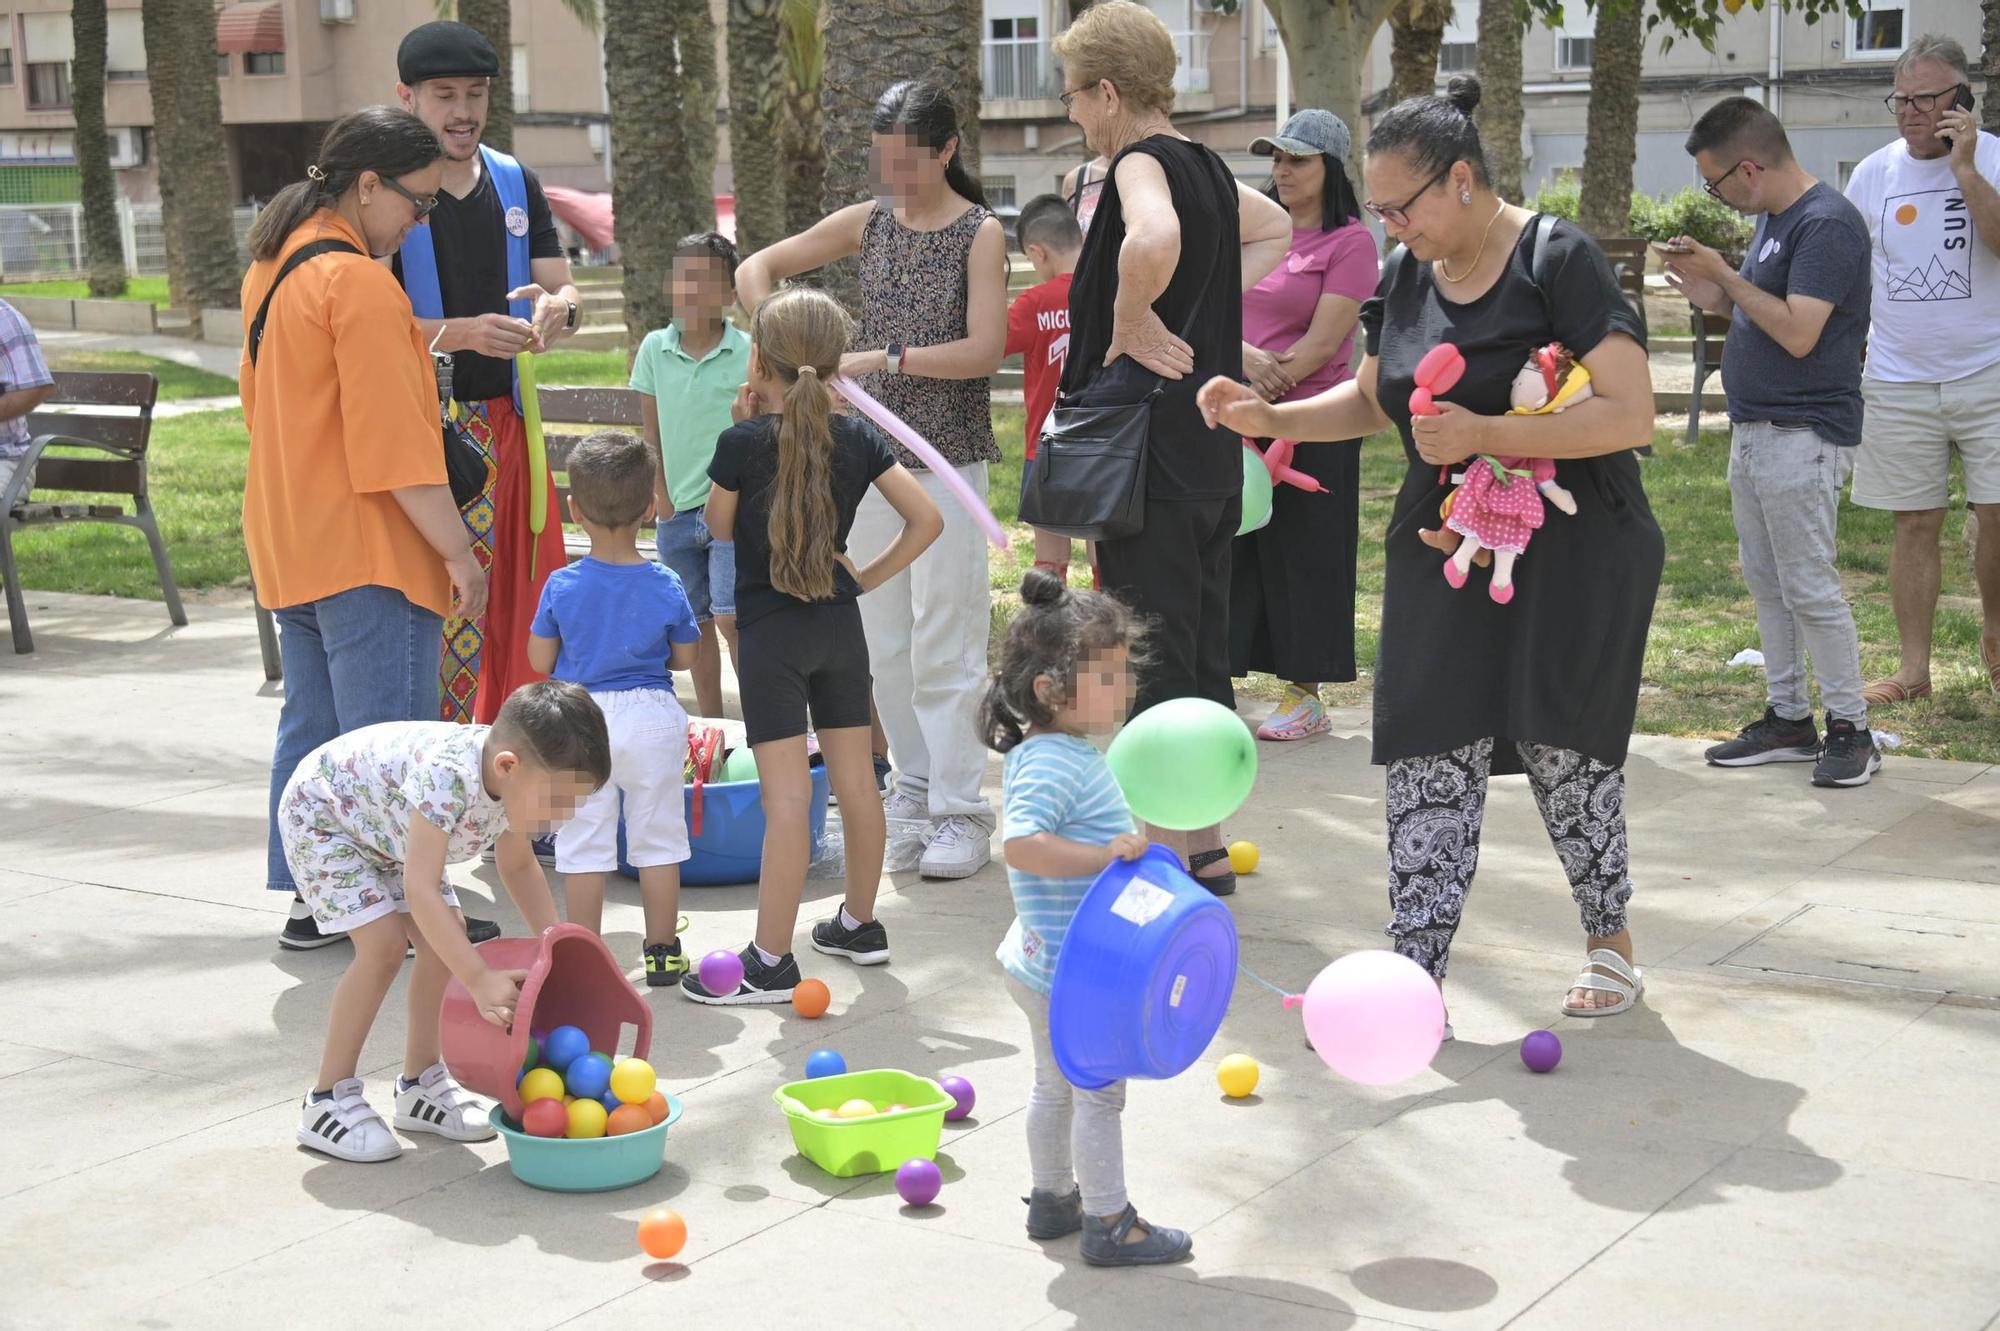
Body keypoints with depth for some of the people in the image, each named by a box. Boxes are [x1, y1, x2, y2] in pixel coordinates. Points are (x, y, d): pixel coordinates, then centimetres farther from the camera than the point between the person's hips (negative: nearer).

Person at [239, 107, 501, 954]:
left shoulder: (274, 264, 12)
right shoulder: (360, 283, -18)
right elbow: (395, 443, -21)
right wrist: (458, 551, -17)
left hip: (291, 541, 10)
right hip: (364, 550, -10)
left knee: (311, 726, 14)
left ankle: (312, 899, 20)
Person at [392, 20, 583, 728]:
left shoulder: (515, 183, 13)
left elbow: (563, 288, 10)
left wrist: (557, 311, -14)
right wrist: (465, 333, -26)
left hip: (506, 422, 6)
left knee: (522, 596, 9)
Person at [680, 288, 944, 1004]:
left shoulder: (743, 442, -12)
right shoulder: (857, 437, 1)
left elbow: (719, 525, 5)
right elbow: (926, 518, 0)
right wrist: (869, 576, 7)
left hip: (771, 633, -5)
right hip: (841, 626, 5)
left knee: (786, 795, -8)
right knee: (855, 779, 13)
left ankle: (770, 962, -5)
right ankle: (859, 924, 27)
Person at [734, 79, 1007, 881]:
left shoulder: (979, 233, -5)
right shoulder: (869, 225, 8)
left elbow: (985, 349, -15)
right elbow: (757, 267, 13)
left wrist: (881, 359, -20)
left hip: (948, 460, -5)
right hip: (872, 454, 5)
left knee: (943, 641, -7)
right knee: (882, 639, 9)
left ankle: (961, 813, -2)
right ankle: (916, 785, 22)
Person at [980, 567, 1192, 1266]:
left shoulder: (1066, 752, 7)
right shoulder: (1051, 765, -26)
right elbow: (1022, 842, -39)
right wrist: (1105, 853, -38)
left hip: (1049, 964, 10)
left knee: (1056, 1083, 22)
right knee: (1099, 1091, 3)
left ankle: (1052, 1199, 36)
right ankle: (1108, 1223, 14)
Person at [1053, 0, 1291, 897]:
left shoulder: (1140, 161, -13)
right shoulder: (1206, 167, 13)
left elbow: (1154, 240, -36)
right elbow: (1276, 229, 33)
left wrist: (1128, 323, -19)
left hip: (1149, 445, -9)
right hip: (1211, 451, 9)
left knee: (1152, 657, -2)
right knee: (1202, 651, 15)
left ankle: (1167, 851, 4)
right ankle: (1205, 845, 25)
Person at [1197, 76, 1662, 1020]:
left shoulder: (1558, 260, -14)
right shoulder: (1404, 275, 7)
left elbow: (1631, 414, -20)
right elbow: (1372, 400, 22)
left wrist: (1485, 434, -25)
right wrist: (1270, 419, 5)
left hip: (1570, 551, -6)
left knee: (1562, 747, 1)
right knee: (1428, 756, -1)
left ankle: (1610, 942, 25)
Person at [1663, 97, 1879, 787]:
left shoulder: (1826, 224, -17)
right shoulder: (1771, 218, 13)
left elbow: (1799, 332, -24)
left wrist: (1724, 275, -16)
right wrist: (1705, 291, 3)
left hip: (1802, 436, -10)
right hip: (1753, 429, 10)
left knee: (1809, 587, -5)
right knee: (1766, 582, 14)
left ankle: (1851, 728, 5)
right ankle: (1787, 718, 22)